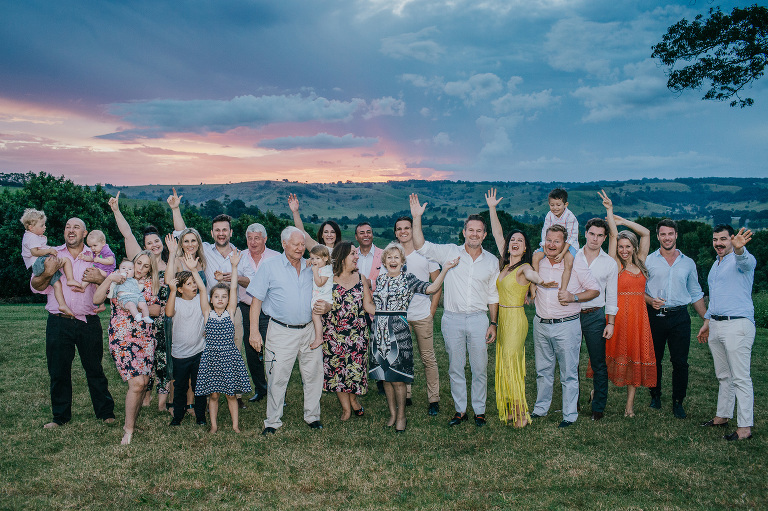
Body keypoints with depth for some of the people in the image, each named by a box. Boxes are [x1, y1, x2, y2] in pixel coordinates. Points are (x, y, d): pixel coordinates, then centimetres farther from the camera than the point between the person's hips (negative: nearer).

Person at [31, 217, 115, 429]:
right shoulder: (52, 254, 8)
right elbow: (36, 286, 5)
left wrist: (99, 279, -17)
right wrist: (47, 273, -16)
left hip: (88, 323, -1)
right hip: (59, 323, 1)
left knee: (95, 369, 6)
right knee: (58, 372, 8)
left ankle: (106, 413, 18)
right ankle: (60, 417, 23)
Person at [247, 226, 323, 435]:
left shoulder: (311, 267, 10)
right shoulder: (269, 267, 0)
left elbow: (325, 299, 17)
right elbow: (256, 300, -1)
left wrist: (325, 307, -8)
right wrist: (254, 331, -8)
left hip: (309, 330, 3)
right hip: (281, 332, -3)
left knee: (313, 375, 8)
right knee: (277, 377, 0)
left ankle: (312, 416, 25)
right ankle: (273, 421, 15)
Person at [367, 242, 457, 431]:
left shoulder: (408, 279, 1)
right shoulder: (379, 279, 12)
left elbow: (431, 288, -12)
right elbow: (368, 303, 18)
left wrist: (444, 269, -20)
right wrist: (377, 313, 1)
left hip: (399, 331, -4)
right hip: (380, 331, 4)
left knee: (397, 378, -3)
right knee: (384, 376, 8)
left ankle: (401, 416, 12)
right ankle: (392, 413, 23)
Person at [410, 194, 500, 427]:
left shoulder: (492, 261, 6)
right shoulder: (450, 253, 0)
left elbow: (493, 296, 10)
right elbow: (420, 246, -9)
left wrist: (493, 323, 5)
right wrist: (417, 218, -18)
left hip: (478, 319, 1)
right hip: (452, 319, 0)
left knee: (480, 369, 6)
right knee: (455, 368, 8)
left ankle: (479, 410, 22)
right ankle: (460, 410, 22)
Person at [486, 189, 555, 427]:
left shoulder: (524, 268, -9)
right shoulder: (505, 263, 10)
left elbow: (531, 273, -34)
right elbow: (497, 234, 16)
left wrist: (540, 281, -57)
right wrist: (492, 208, 17)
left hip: (516, 319, -7)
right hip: (502, 318, 7)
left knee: (512, 363, -6)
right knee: (504, 364, 10)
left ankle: (521, 412, 5)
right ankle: (509, 408, 18)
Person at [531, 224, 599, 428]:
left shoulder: (576, 264, -7)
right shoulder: (538, 263, 5)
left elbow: (595, 290, -3)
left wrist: (573, 297, -17)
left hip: (566, 325, -4)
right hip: (541, 324, 4)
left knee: (569, 373, 2)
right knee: (543, 370, 15)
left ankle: (570, 415, 14)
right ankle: (540, 408, 29)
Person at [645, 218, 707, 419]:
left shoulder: (688, 263, 10)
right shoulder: (648, 261, 5)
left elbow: (696, 294, 15)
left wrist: (707, 319, 11)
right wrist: (650, 300, -12)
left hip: (679, 316, 1)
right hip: (655, 316, -1)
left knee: (680, 362, -1)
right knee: (654, 359, 7)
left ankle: (678, 402, 11)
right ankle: (655, 395, 24)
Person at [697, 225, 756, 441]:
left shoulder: (741, 260, -7)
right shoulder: (716, 264, 20)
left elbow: (746, 261, -35)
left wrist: (739, 249, -57)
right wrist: (707, 322, 26)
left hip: (737, 325, -8)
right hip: (716, 325, 8)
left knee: (741, 378, -6)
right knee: (724, 376, 16)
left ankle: (745, 427, -3)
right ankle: (722, 416, 25)